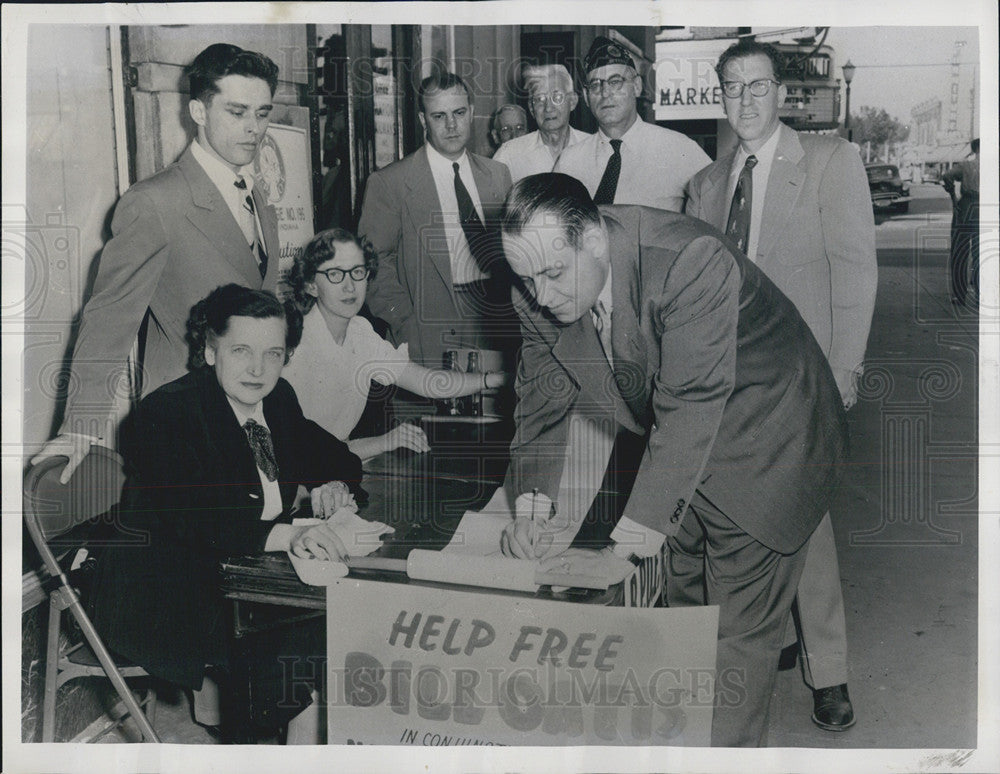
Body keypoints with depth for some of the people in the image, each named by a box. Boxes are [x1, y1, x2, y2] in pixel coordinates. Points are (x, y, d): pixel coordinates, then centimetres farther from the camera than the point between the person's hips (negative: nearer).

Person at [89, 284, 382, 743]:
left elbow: (328, 455, 20)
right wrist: (289, 536, -46)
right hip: (162, 606, -7)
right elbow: (194, 515, -30)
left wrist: (336, 485, -7)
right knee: (309, 638, -27)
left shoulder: (280, 399, 7)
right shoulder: (165, 412, -16)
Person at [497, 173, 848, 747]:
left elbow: (689, 412, -39)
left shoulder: (692, 262, -36)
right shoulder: (540, 296, -14)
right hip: (673, 454, 6)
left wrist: (626, 552, -41)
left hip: (762, 438, -6)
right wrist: (532, 508, -21)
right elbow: (544, 403, -5)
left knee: (738, 633, 0)